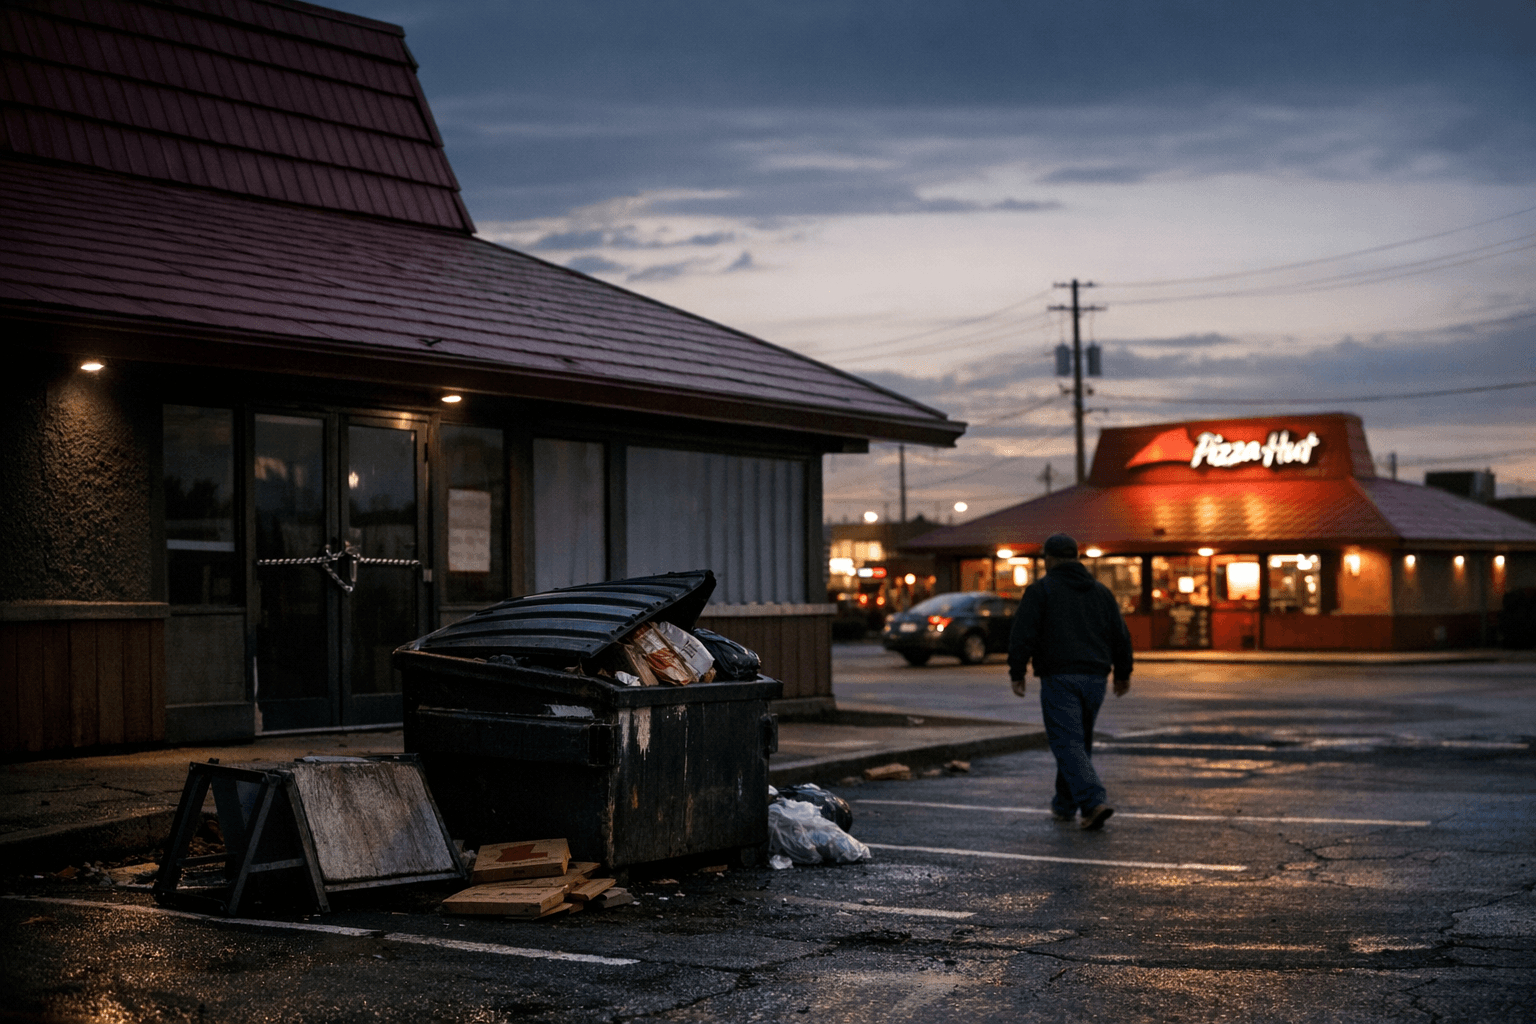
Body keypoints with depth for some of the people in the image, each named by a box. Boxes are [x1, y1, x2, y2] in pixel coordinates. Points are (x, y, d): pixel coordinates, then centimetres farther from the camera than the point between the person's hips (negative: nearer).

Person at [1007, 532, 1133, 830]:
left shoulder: (1040, 589, -2)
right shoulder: (1100, 591, 14)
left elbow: (1022, 635, -10)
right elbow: (1120, 635, 14)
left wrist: (1017, 673, -5)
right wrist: (1122, 673, 23)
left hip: (1059, 678, -5)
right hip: (1094, 678, 5)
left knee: (1068, 744, -8)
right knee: (1079, 742, 18)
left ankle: (1094, 802, -24)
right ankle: (1064, 805, 26)